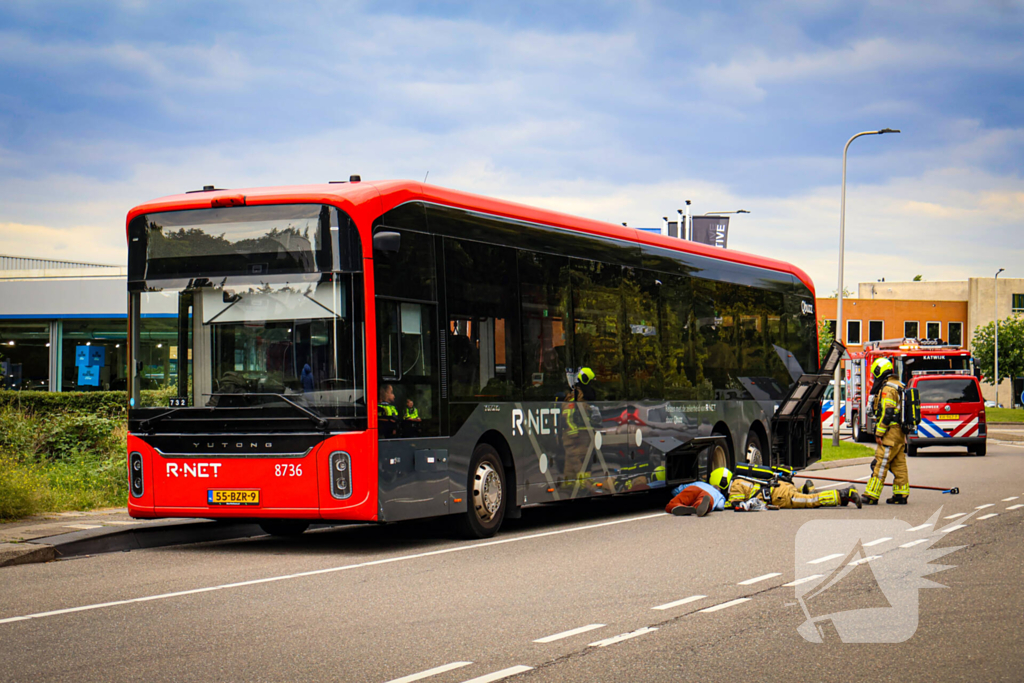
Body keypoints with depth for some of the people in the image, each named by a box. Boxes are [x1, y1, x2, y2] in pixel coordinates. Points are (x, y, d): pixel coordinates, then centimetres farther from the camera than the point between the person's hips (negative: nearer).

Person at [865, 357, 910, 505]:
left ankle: (871, 496, -10)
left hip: (891, 432, -10)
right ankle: (901, 495, 11)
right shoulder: (899, 386, 18)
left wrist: (879, 433, -17)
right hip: (900, 432, 10)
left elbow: (887, 413, -21)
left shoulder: (887, 389, -14)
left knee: (880, 464, -9)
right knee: (899, 464, 10)